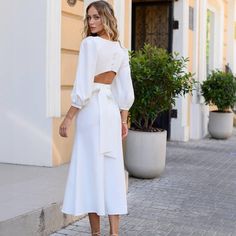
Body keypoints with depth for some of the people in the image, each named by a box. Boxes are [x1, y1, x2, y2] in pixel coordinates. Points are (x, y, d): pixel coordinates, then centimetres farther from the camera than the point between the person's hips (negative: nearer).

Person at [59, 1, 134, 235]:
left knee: (90, 168, 0)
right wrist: (123, 120, 17)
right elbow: (126, 91, 11)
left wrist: (68, 118, -10)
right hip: (112, 110, 7)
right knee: (111, 170, 6)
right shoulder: (120, 49, 11)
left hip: (91, 109, -6)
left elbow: (83, 86, -15)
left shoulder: (90, 43, -10)